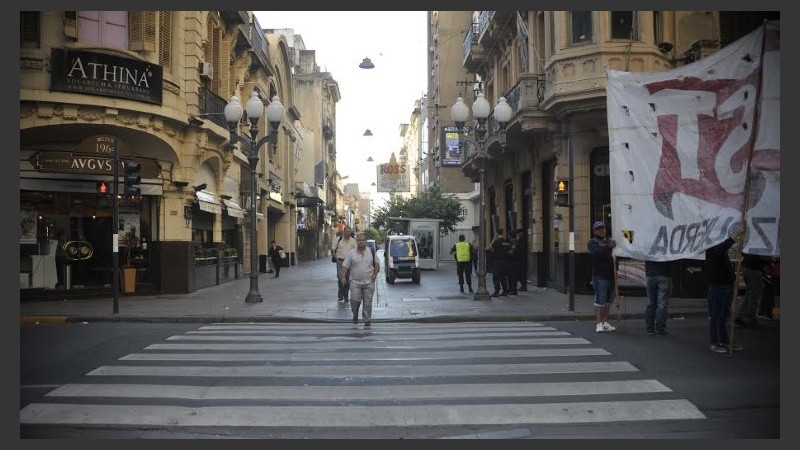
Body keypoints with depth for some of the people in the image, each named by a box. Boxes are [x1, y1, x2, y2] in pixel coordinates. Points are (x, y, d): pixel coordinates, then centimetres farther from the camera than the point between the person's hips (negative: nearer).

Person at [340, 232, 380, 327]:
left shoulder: (371, 252, 6)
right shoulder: (351, 253, 2)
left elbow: (377, 264, 13)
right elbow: (345, 266, 1)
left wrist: (375, 274, 0)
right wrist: (343, 277, -9)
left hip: (369, 282, 1)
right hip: (355, 282, -1)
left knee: (368, 302, 2)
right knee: (355, 300, -12)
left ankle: (367, 320, 11)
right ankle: (355, 315, 13)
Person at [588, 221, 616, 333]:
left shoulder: (609, 240, 19)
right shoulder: (592, 242, 0)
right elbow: (596, 253, -17)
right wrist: (608, 247, -26)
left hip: (611, 275, 6)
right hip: (600, 276, -6)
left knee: (608, 300, 11)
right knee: (600, 300, -8)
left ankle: (605, 322, 19)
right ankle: (599, 323, -4)